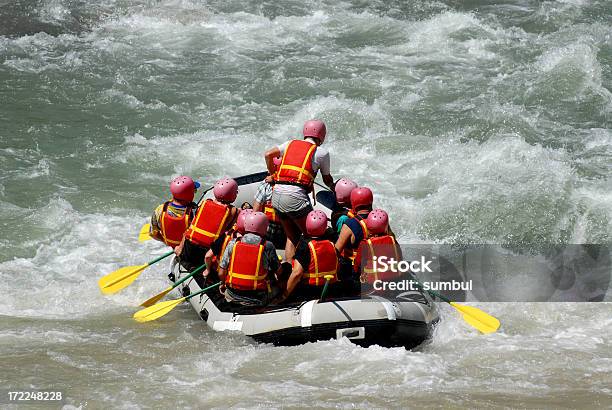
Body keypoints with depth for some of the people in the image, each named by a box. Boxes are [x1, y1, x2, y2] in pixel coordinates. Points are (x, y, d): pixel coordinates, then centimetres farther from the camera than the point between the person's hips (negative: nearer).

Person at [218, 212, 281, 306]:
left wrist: (226, 284, 19)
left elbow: (221, 274, -2)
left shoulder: (233, 243, -3)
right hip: (258, 300, -2)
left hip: (233, 297, 2)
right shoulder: (268, 246, -9)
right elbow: (278, 271, 2)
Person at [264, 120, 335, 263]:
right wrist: (334, 189, 42)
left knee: (292, 236, 20)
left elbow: (268, 154, 13)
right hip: (295, 197, -6)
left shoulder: (291, 144, 18)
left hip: (276, 195, 6)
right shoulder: (322, 153, 7)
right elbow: (327, 179, 20)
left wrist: (272, 175, 29)